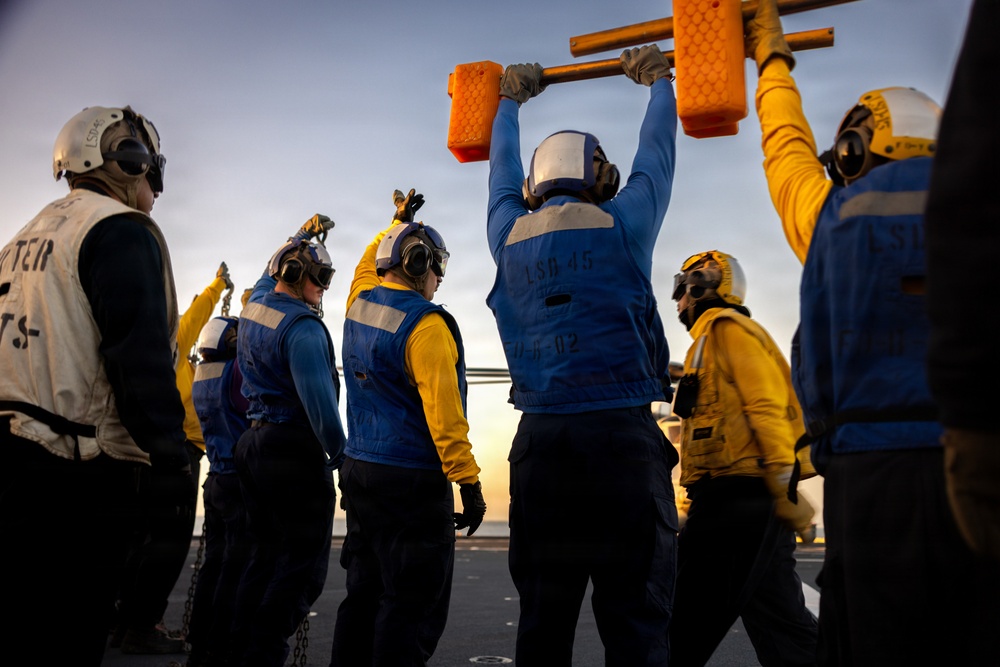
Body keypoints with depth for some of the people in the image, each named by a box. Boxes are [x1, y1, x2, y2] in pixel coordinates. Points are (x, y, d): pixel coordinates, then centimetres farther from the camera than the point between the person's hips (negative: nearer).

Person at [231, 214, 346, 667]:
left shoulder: (254, 307, 9)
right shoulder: (302, 327, -17)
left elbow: (271, 273, 32)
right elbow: (319, 400, -24)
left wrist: (304, 235, 41)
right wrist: (340, 454, -13)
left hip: (254, 444, 10)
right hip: (297, 452, -9)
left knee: (265, 558, 16)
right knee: (303, 567, -3)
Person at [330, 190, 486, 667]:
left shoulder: (360, 303, 7)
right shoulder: (426, 325, -16)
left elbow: (370, 260, 31)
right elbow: (444, 414, -22)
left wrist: (399, 221, 42)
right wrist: (469, 483, -17)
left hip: (358, 469, 9)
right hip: (413, 482, -9)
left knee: (364, 593, 19)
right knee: (414, 608, -1)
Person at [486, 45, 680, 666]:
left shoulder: (509, 234, 10)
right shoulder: (624, 224, 3)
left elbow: (503, 170, 29)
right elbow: (656, 151, 20)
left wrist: (511, 101, 45)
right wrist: (660, 80, 37)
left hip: (539, 439, 4)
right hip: (621, 435, -3)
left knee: (543, 617, 11)